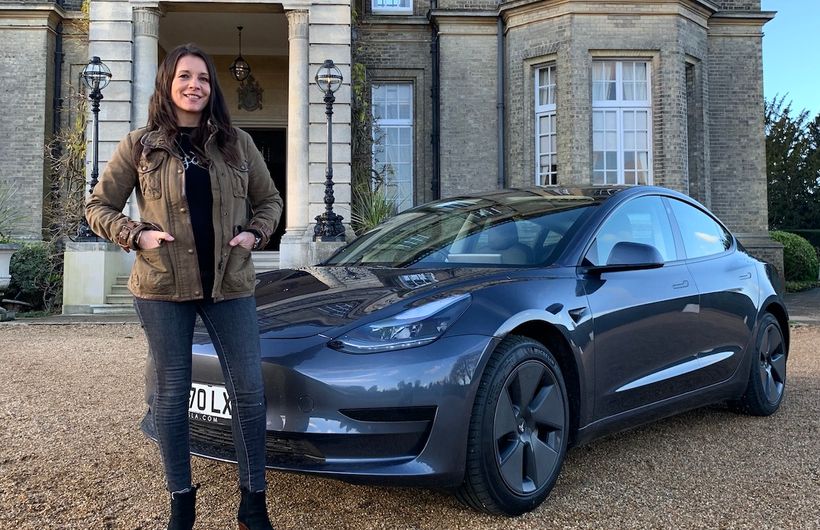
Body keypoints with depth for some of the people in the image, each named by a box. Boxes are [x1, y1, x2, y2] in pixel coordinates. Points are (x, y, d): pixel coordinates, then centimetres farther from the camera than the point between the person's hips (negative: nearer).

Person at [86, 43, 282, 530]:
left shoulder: (237, 143, 7)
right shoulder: (140, 146, 3)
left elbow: (269, 199, 17)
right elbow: (99, 206, 8)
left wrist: (255, 234, -2)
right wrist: (138, 234, -9)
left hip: (230, 285, 1)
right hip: (163, 288, -1)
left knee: (249, 390, 1)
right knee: (172, 393, 7)